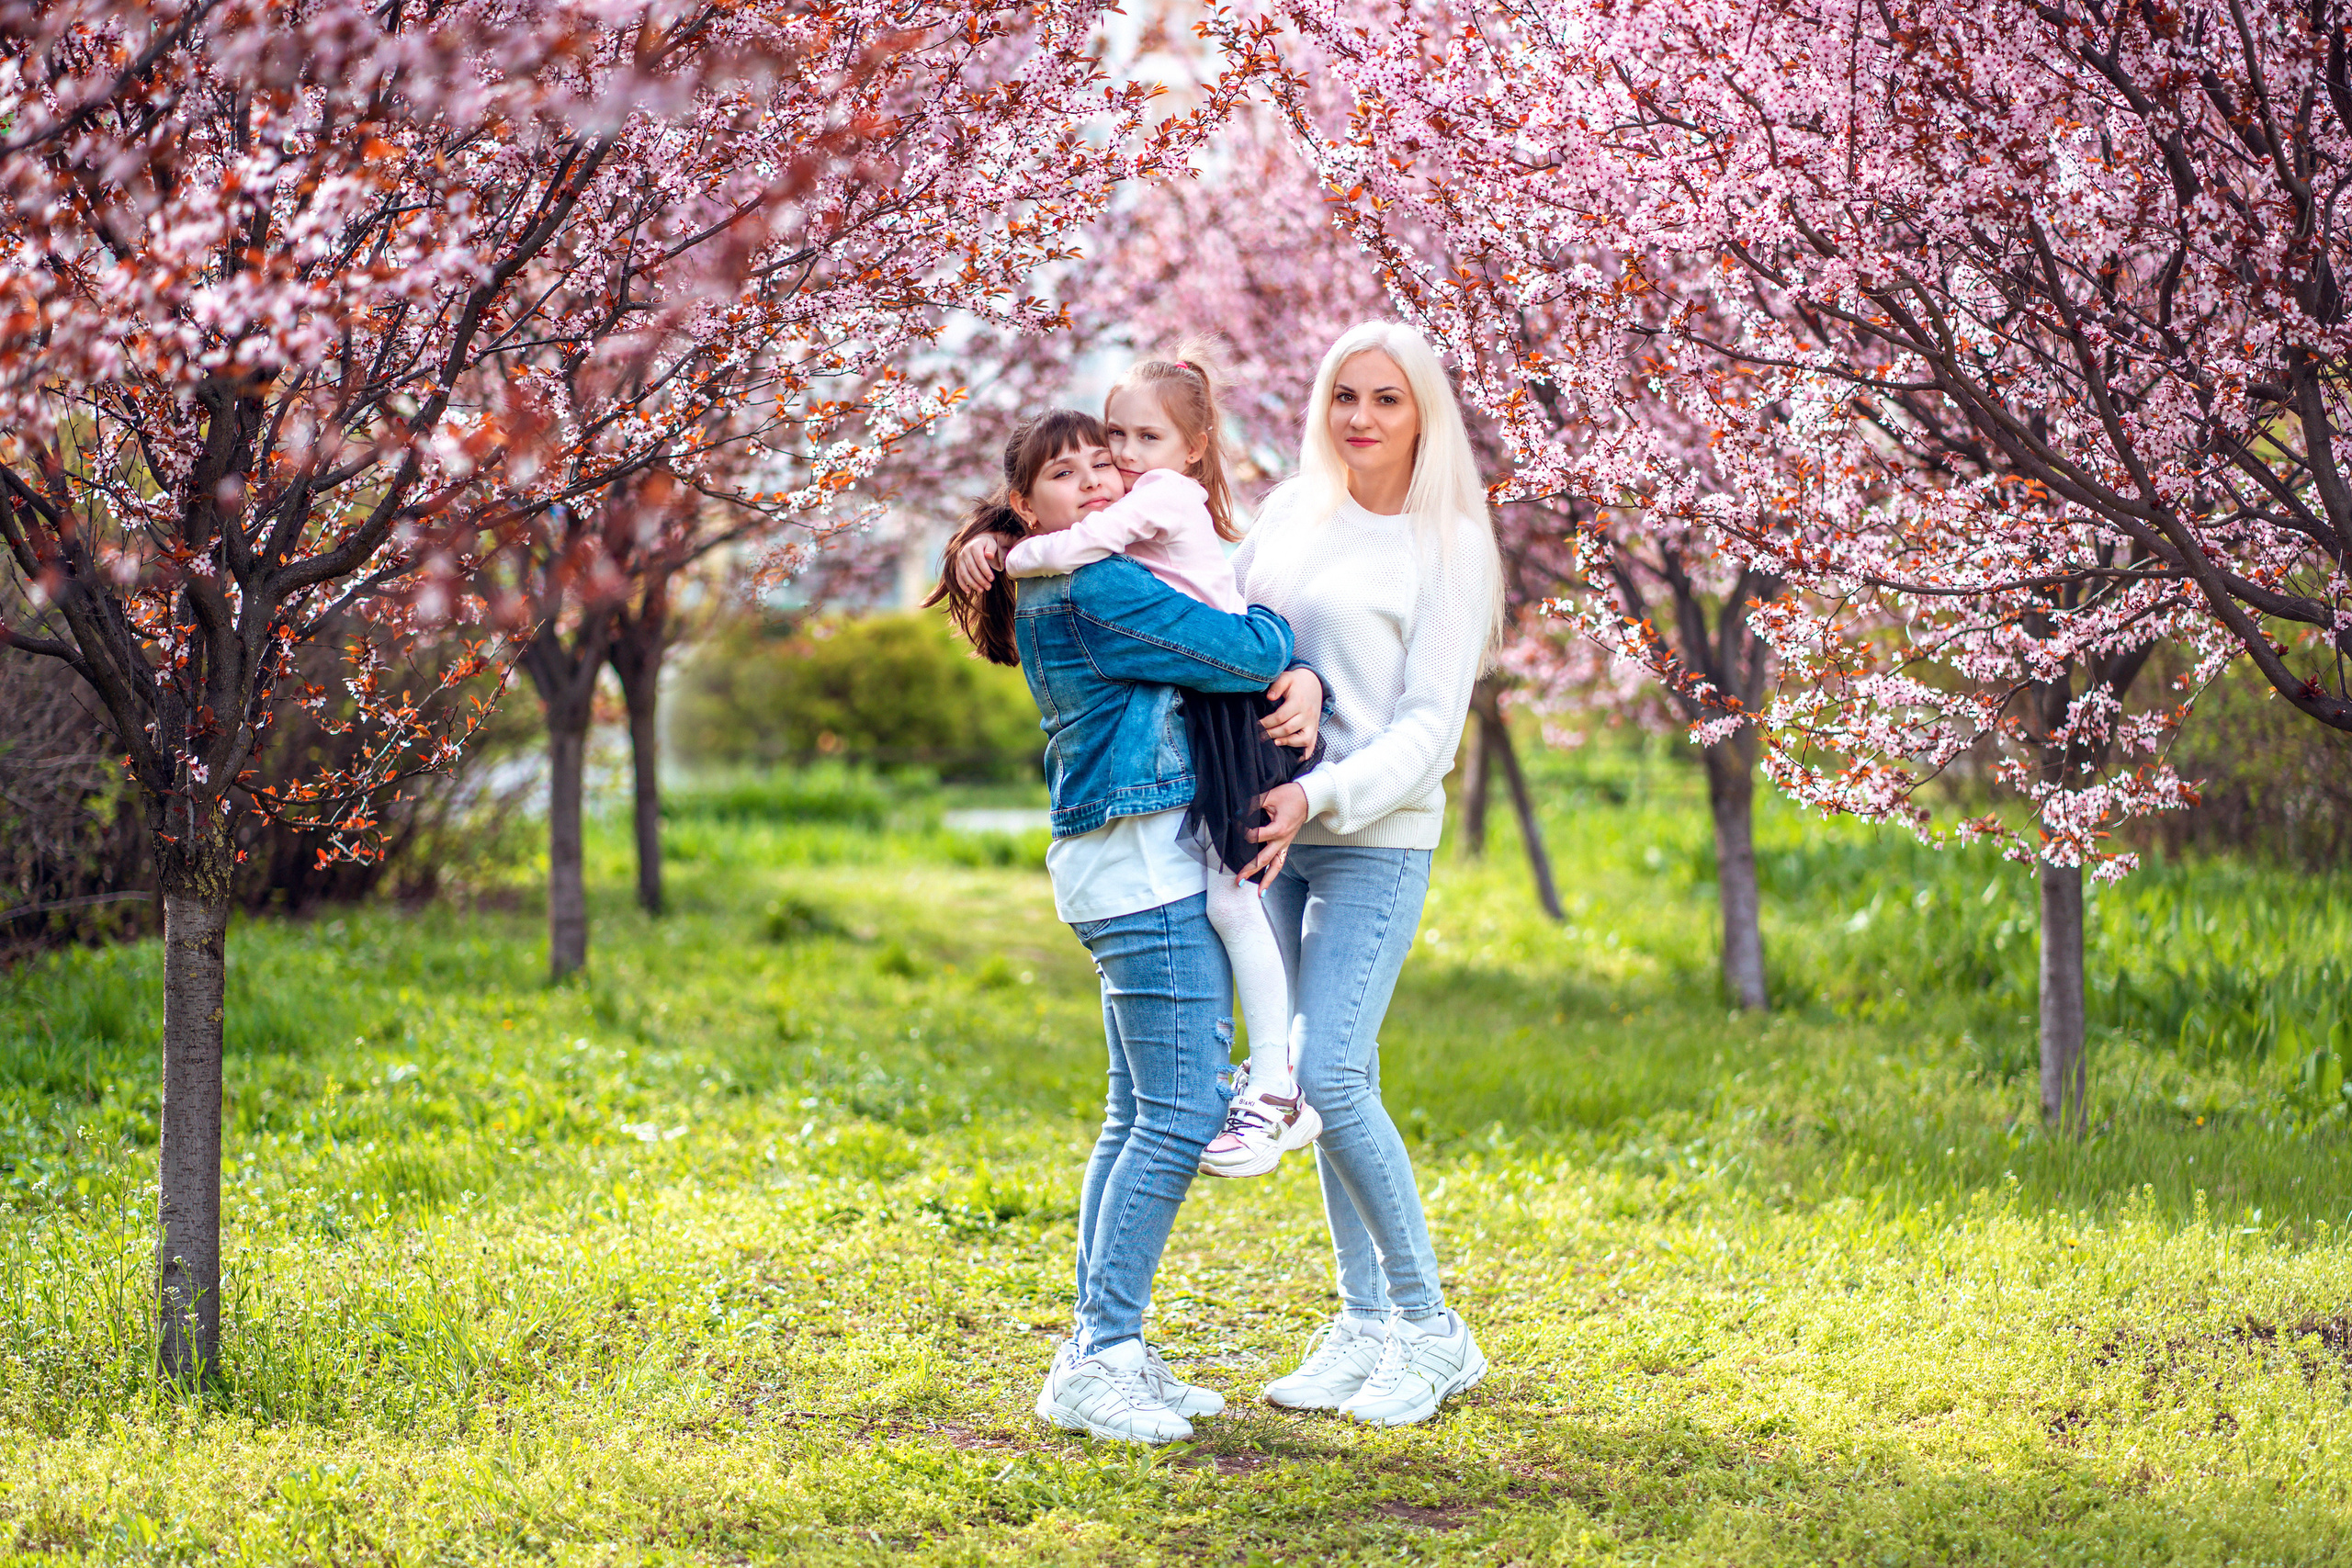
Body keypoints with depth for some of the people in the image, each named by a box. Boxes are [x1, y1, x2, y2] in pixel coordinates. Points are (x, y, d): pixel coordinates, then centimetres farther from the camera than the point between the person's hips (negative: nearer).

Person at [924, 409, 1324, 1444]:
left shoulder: (1064, 590, 18)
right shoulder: (1092, 590, -13)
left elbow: (1271, 657, 18)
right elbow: (1240, 653, -17)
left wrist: (1300, 679, -5)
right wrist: (1278, 636, 6)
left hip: (1133, 871, 11)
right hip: (1146, 865, -11)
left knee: (1138, 1115, 11)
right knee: (1184, 1114, -11)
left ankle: (1097, 1349, 15)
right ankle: (1102, 1359, -9)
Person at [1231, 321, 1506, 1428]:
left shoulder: (1450, 543, -6)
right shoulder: (1290, 513, 10)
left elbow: (1430, 722, -11)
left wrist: (1321, 798, -22)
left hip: (1377, 836, -5)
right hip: (1280, 833, 5)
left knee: (1330, 1075, -13)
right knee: (1332, 1079, 8)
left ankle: (1432, 1329, -1)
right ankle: (1363, 1323, 16)